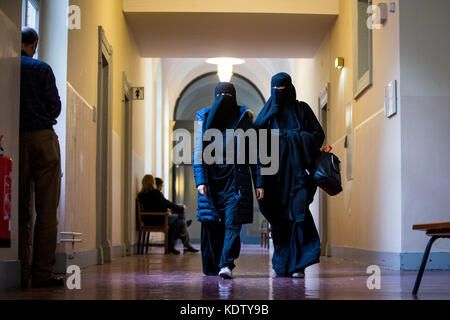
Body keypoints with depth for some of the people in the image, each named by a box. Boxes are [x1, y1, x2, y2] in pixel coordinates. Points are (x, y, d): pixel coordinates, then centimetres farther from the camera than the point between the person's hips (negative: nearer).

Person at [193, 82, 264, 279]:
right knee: (212, 223, 3)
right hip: (212, 179, 1)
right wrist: (200, 180, -9)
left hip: (236, 179, -1)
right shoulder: (204, 118, 7)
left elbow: (254, 152, 6)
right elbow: (198, 151, 3)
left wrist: (259, 183, -1)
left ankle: (226, 264, -18)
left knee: (232, 222, -12)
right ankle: (212, 266, 15)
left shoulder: (243, 119, 6)